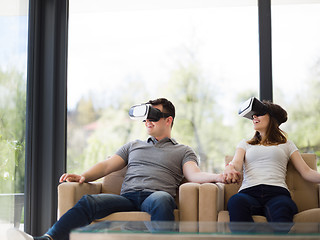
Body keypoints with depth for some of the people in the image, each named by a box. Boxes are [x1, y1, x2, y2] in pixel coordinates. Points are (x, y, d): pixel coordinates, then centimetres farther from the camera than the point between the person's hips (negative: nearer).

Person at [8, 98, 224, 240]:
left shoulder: (183, 151, 22)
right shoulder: (133, 146, 32)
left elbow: (193, 174, 4)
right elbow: (107, 166, 21)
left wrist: (216, 176, -19)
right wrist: (84, 176, 1)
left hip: (156, 196, -2)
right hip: (127, 197, 2)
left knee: (163, 199, -40)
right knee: (89, 202, -28)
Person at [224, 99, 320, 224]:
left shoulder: (287, 144, 28)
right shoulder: (245, 144, 31)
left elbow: (306, 172, 19)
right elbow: (237, 163, 10)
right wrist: (230, 168, -16)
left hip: (277, 192, -1)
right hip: (249, 192, 1)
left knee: (281, 208, -40)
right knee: (236, 201, -39)